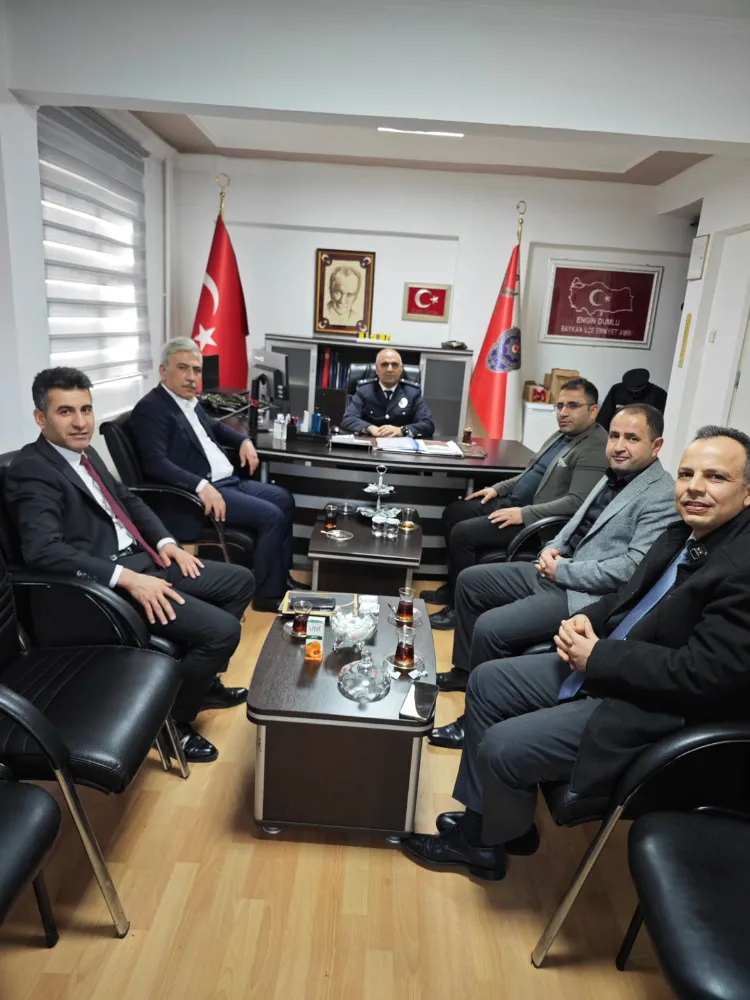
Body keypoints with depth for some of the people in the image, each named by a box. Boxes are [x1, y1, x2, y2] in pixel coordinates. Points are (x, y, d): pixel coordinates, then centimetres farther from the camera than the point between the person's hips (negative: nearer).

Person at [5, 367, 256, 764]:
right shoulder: (31, 470, -15)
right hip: (108, 580, -10)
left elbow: (129, 501, 22)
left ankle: (201, 680, 27)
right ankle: (173, 718, 6)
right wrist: (127, 578, -31)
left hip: (145, 559, 10)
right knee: (222, 630, -20)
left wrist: (165, 542, 5)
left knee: (241, 581, 12)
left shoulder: (85, 452, 13)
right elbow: (43, 549, -28)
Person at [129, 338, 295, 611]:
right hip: (197, 493, -10)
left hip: (227, 481, 10)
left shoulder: (190, 402, 14)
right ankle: (268, 594, -3)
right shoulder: (150, 409, -14)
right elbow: (155, 463, -25)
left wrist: (244, 441, 15)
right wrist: (202, 486, -35)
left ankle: (282, 578, 20)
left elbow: (214, 426, 33)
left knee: (284, 499, 12)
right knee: (271, 516, -18)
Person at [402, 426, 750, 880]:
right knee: (487, 681, 8)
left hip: (653, 709, -9)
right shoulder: (683, 535, 4)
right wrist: (586, 619, -5)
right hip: (600, 666, 10)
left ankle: (493, 841, 20)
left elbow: (704, 673, -27)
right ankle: (479, 821, 21)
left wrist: (598, 656, -19)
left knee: (502, 748, -14)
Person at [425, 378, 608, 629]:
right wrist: (498, 488, 12)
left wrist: (524, 514, -29)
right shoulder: (563, 435, 13)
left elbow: (576, 502, -27)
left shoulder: (596, 449, -18)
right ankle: (454, 587, 19)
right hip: (513, 502, 11)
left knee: (463, 533, -20)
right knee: (453, 512, 8)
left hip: (537, 523, -11)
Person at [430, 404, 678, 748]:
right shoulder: (615, 476, 12)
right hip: (558, 572, 10)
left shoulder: (663, 497, -16)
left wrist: (562, 571, -18)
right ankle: (465, 671, 27)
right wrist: (553, 549, 0)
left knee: (490, 627, -23)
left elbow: (633, 568, -24)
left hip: (587, 596, -10)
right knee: (469, 581, 11)